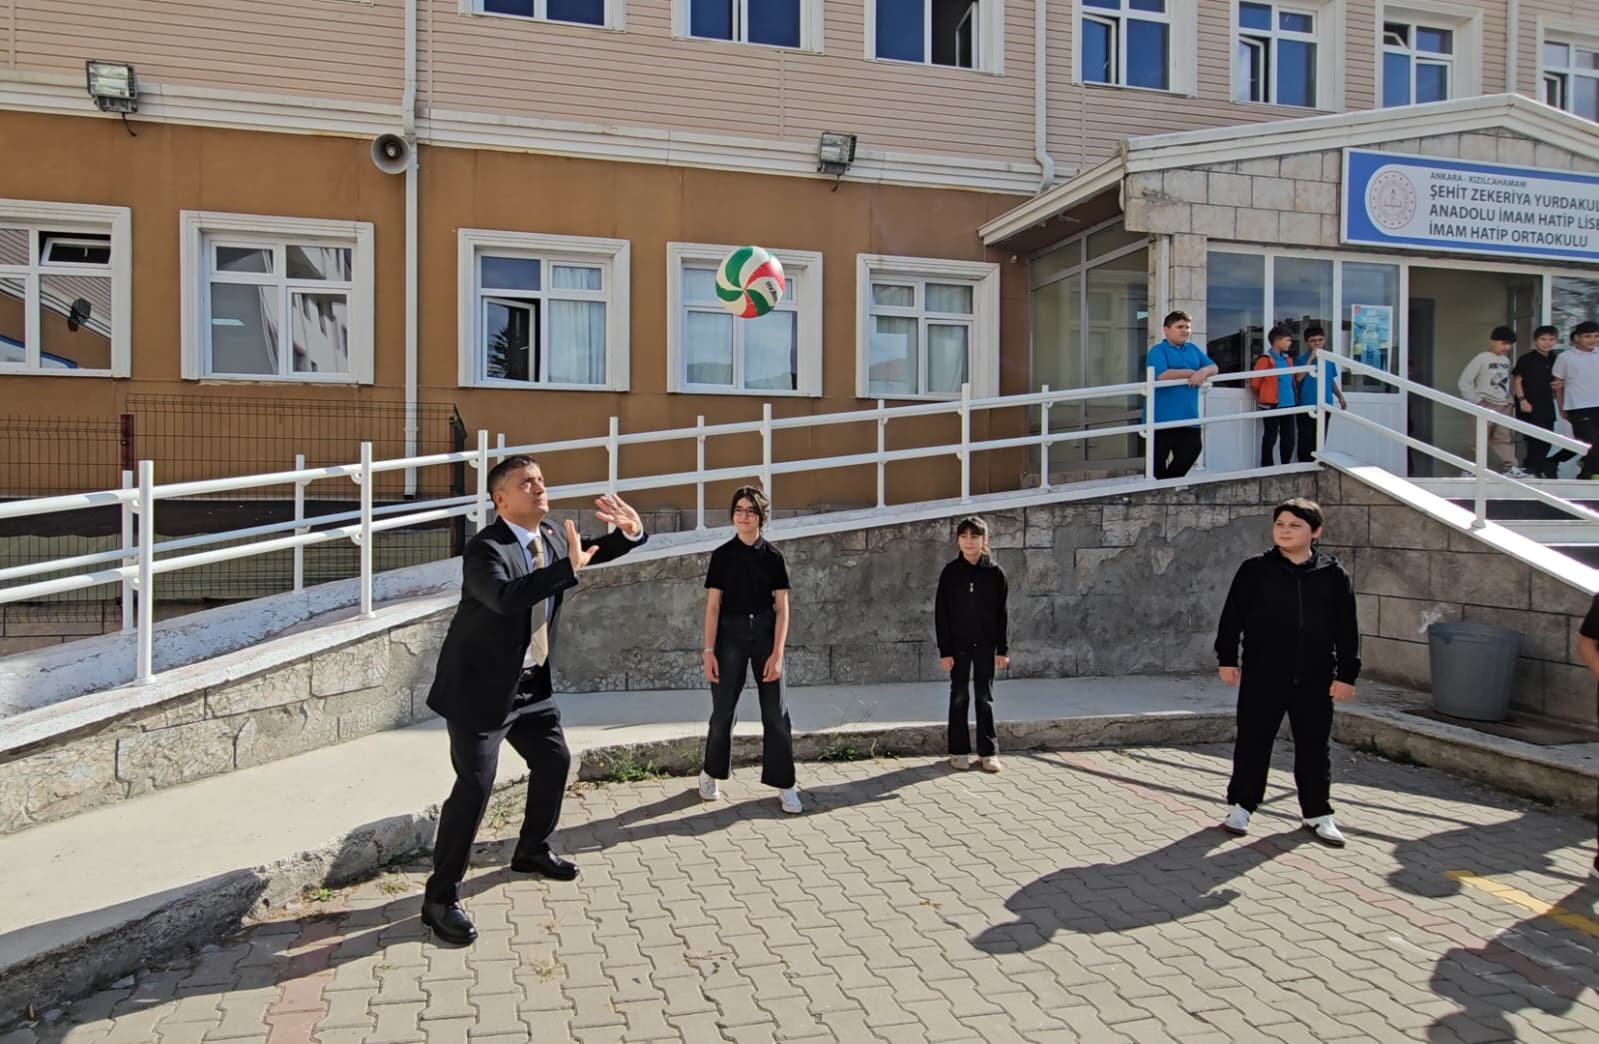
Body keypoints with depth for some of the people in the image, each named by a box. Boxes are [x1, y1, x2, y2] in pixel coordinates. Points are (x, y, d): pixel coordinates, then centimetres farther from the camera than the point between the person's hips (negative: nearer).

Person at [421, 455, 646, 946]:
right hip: (480, 686, -9)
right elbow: (504, 595, -42)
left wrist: (631, 531, -7)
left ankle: (532, 850, 42)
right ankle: (440, 897, 2)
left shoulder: (551, 538, 0)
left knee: (554, 761, 19)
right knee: (475, 785, -11)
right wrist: (568, 568, -44)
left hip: (531, 684, 9)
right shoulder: (486, 548, -23)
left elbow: (599, 551, 15)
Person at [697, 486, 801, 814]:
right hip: (731, 635, 0)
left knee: (775, 713, 0)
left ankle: (785, 785, 9)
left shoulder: (773, 556, 1)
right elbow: (713, 606, 0)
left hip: (765, 634, 0)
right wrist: (709, 651, -7)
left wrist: (777, 654, -9)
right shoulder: (722, 555, 1)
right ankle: (710, 774, 27)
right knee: (723, 710, 5)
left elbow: (782, 609, -1)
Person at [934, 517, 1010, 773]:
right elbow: (940, 612, -4)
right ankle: (959, 751, 15)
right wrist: (944, 650, -8)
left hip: (985, 645, 0)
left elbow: (1002, 613, 1)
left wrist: (1003, 649, -3)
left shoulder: (995, 573, -2)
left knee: (985, 698, 7)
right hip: (958, 645, 0)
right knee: (959, 697, 7)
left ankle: (988, 752, 14)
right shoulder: (950, 572, -4)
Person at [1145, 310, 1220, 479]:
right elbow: (1162, 376, -23)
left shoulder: (1194, 349, 16)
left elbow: (1214, 368, 8)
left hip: (1189, 415, 6)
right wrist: (1191, 373, -15)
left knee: (1192, 450, 9)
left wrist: (1203, 372, -16)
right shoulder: (1158, 351, -6)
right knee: (1158, 459, 1)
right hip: (1163, 416, -6)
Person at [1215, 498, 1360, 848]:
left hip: (1315, 679, 1)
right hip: (1262, 675, -1)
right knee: (1253, 742, 6)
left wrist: (1346, 674, 0)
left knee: (1314, 747, 11)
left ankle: (1317, 813, 25)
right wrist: (1227, 658, -1)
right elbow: (1232, 616, 1)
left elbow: (1347, 629, 3)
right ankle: (1241, 805, 20)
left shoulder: (1333, 575, 0)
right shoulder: (1255, 570, -3)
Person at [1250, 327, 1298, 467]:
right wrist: (1265, 397, 10)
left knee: (1289, 439, 8)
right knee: (1270, 439, 0)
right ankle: (1267, 469, 8)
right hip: (1272, 405, -7)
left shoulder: (1287, 358, 13)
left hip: (1288, 404, 7)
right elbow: (1254, 382, -6)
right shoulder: (1265, 359, -9)